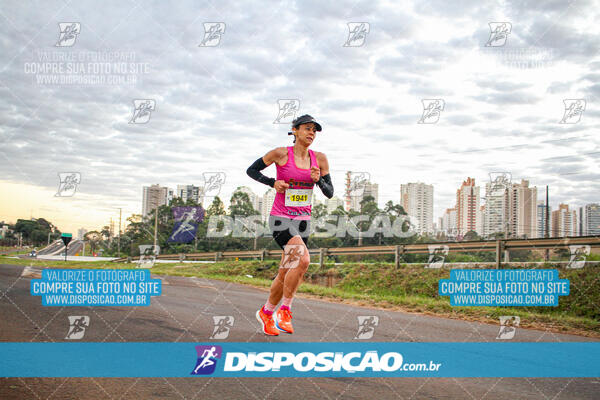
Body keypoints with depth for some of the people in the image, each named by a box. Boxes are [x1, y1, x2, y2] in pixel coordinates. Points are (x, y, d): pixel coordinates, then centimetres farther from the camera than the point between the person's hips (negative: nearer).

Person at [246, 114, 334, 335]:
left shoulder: (319, 158, 4)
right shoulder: (281, 154, -7)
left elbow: (330, 193, 5)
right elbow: (251, 170, 3)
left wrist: (318, 180, -15)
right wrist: (273, 182, -12)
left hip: (303, 221, 5)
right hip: (280, 219, -5)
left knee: (286, 273, 9)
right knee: (303, 260, -26)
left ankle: (266, 312, 30)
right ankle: (284, 311, -11)